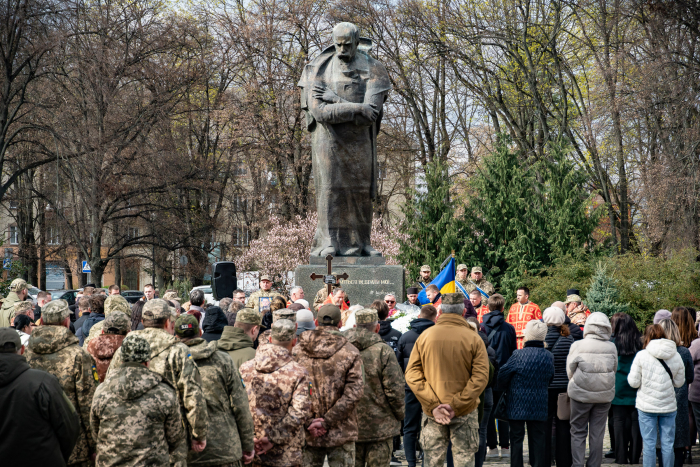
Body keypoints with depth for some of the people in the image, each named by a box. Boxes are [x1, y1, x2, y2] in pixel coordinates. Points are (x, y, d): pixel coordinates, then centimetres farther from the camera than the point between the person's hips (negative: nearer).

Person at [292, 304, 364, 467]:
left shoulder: (297, 351, -1)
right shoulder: (350, 353, -5)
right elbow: (353, 393, -12)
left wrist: (308, 422, -7)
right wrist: (326, 422, -11)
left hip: (308, 434, 2)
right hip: (341, 432, -2)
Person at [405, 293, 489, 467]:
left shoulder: (425, 336, -1)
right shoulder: (473, 338, -6)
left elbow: (412, 374, -4)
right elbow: (480, 378, -11)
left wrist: (433, 405, -9)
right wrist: (456, 405, -12)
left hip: (432, 413, 2)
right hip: (465, 413, -1)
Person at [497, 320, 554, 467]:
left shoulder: (519, 355, -15)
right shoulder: (549, 357, -3)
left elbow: (503, 374, -9)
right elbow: (550, 378, 9)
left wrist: (504, 389, 10)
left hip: (517, 405, -3)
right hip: (539, 405, 3)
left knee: (516, 439, 7)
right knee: (538, 440, 9)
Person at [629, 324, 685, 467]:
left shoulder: (641, 355, -9)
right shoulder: (676, 356, 0)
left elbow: (634, 382, -7)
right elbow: (679, 382, 7)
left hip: (647, 407, -2)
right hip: (668, 406, 2)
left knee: (649, 443, 4)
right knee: (668, 443, 9)